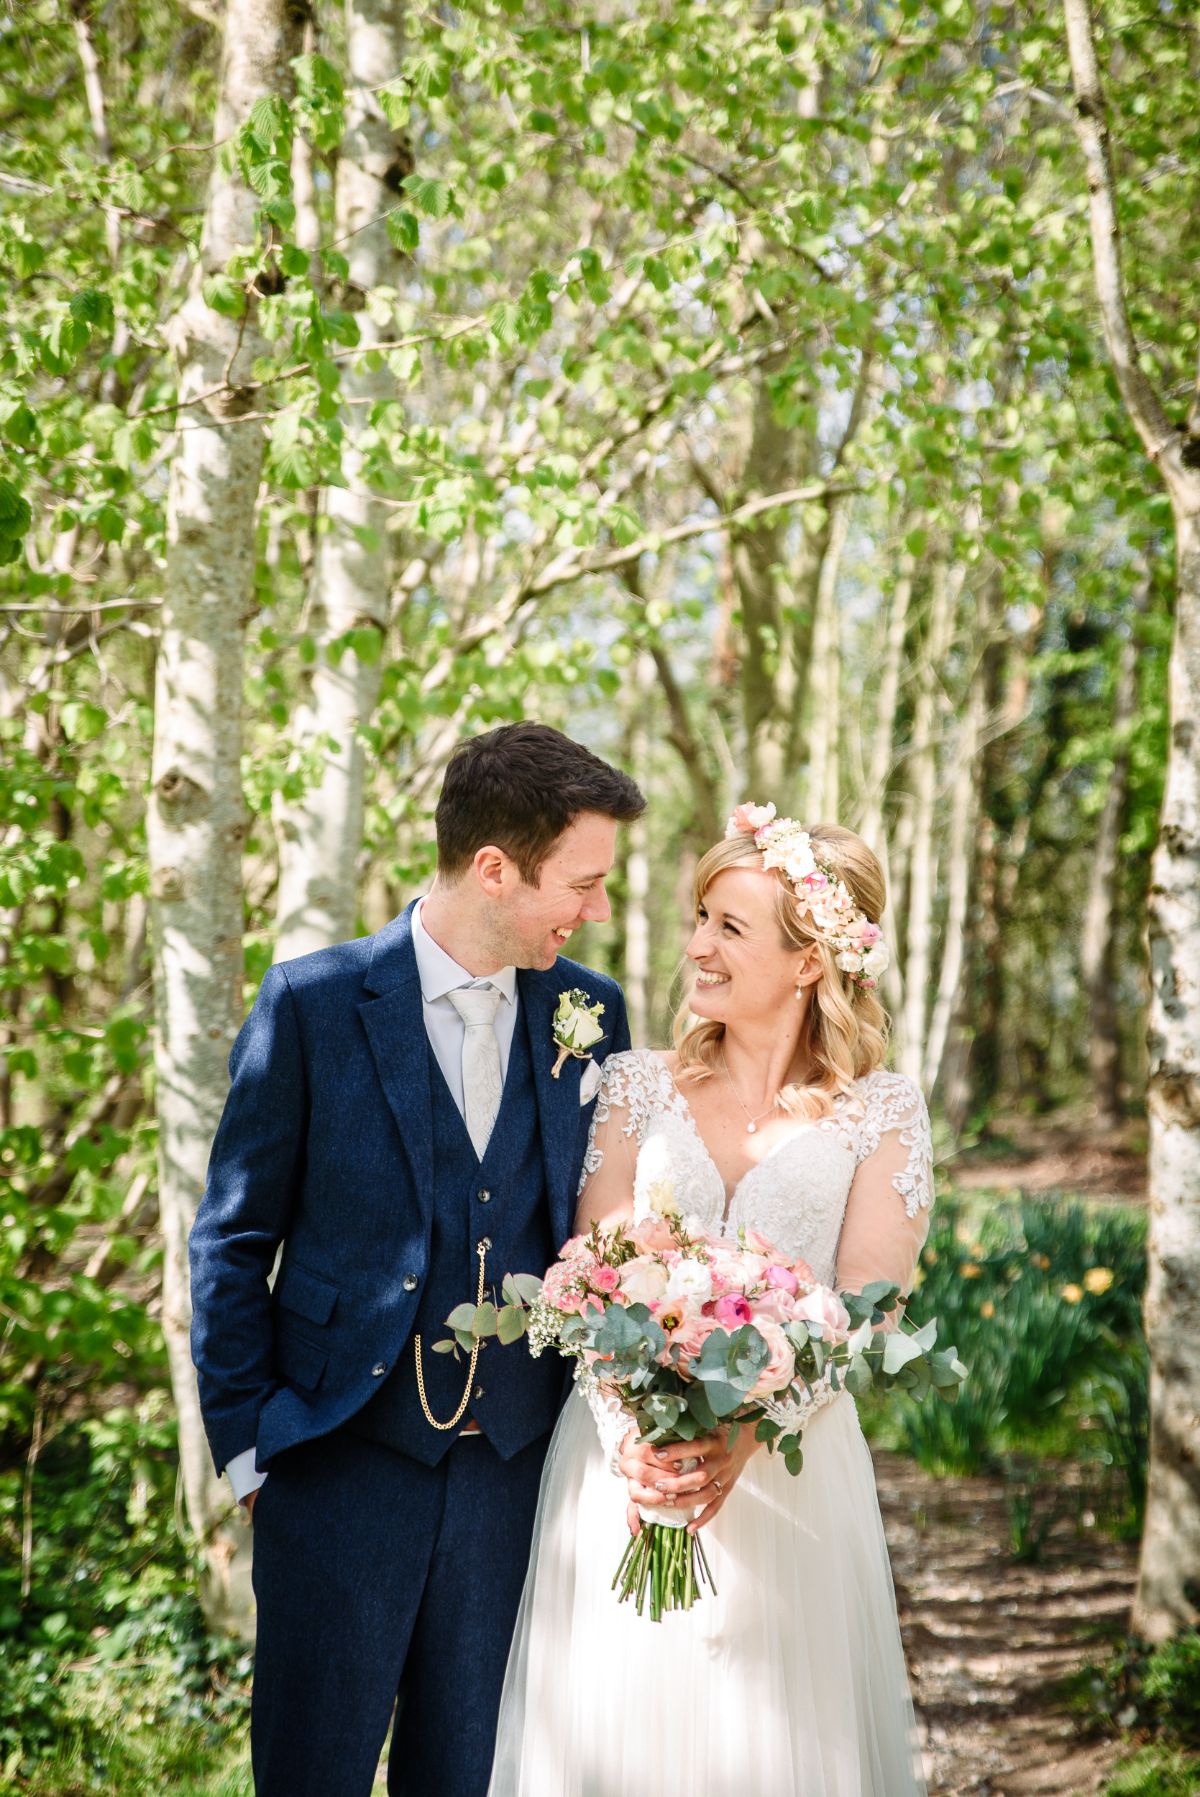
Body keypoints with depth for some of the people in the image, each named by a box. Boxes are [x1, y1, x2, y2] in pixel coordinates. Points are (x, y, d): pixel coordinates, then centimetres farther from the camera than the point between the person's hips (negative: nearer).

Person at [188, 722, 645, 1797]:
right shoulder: (313, 1005, -8)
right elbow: (234, 1240, -2)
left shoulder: (591, 1014, 3)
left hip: (516, 1469, 3)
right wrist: (246, 1439, -4)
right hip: (342, 1466, -3)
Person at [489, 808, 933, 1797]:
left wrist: (744, 1435, -24)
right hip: (629, 1455, 2)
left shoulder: (882, 1112, 1)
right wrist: (633, 1429, -20)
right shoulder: (636, 1085, 6)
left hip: (788, 1477, -1)